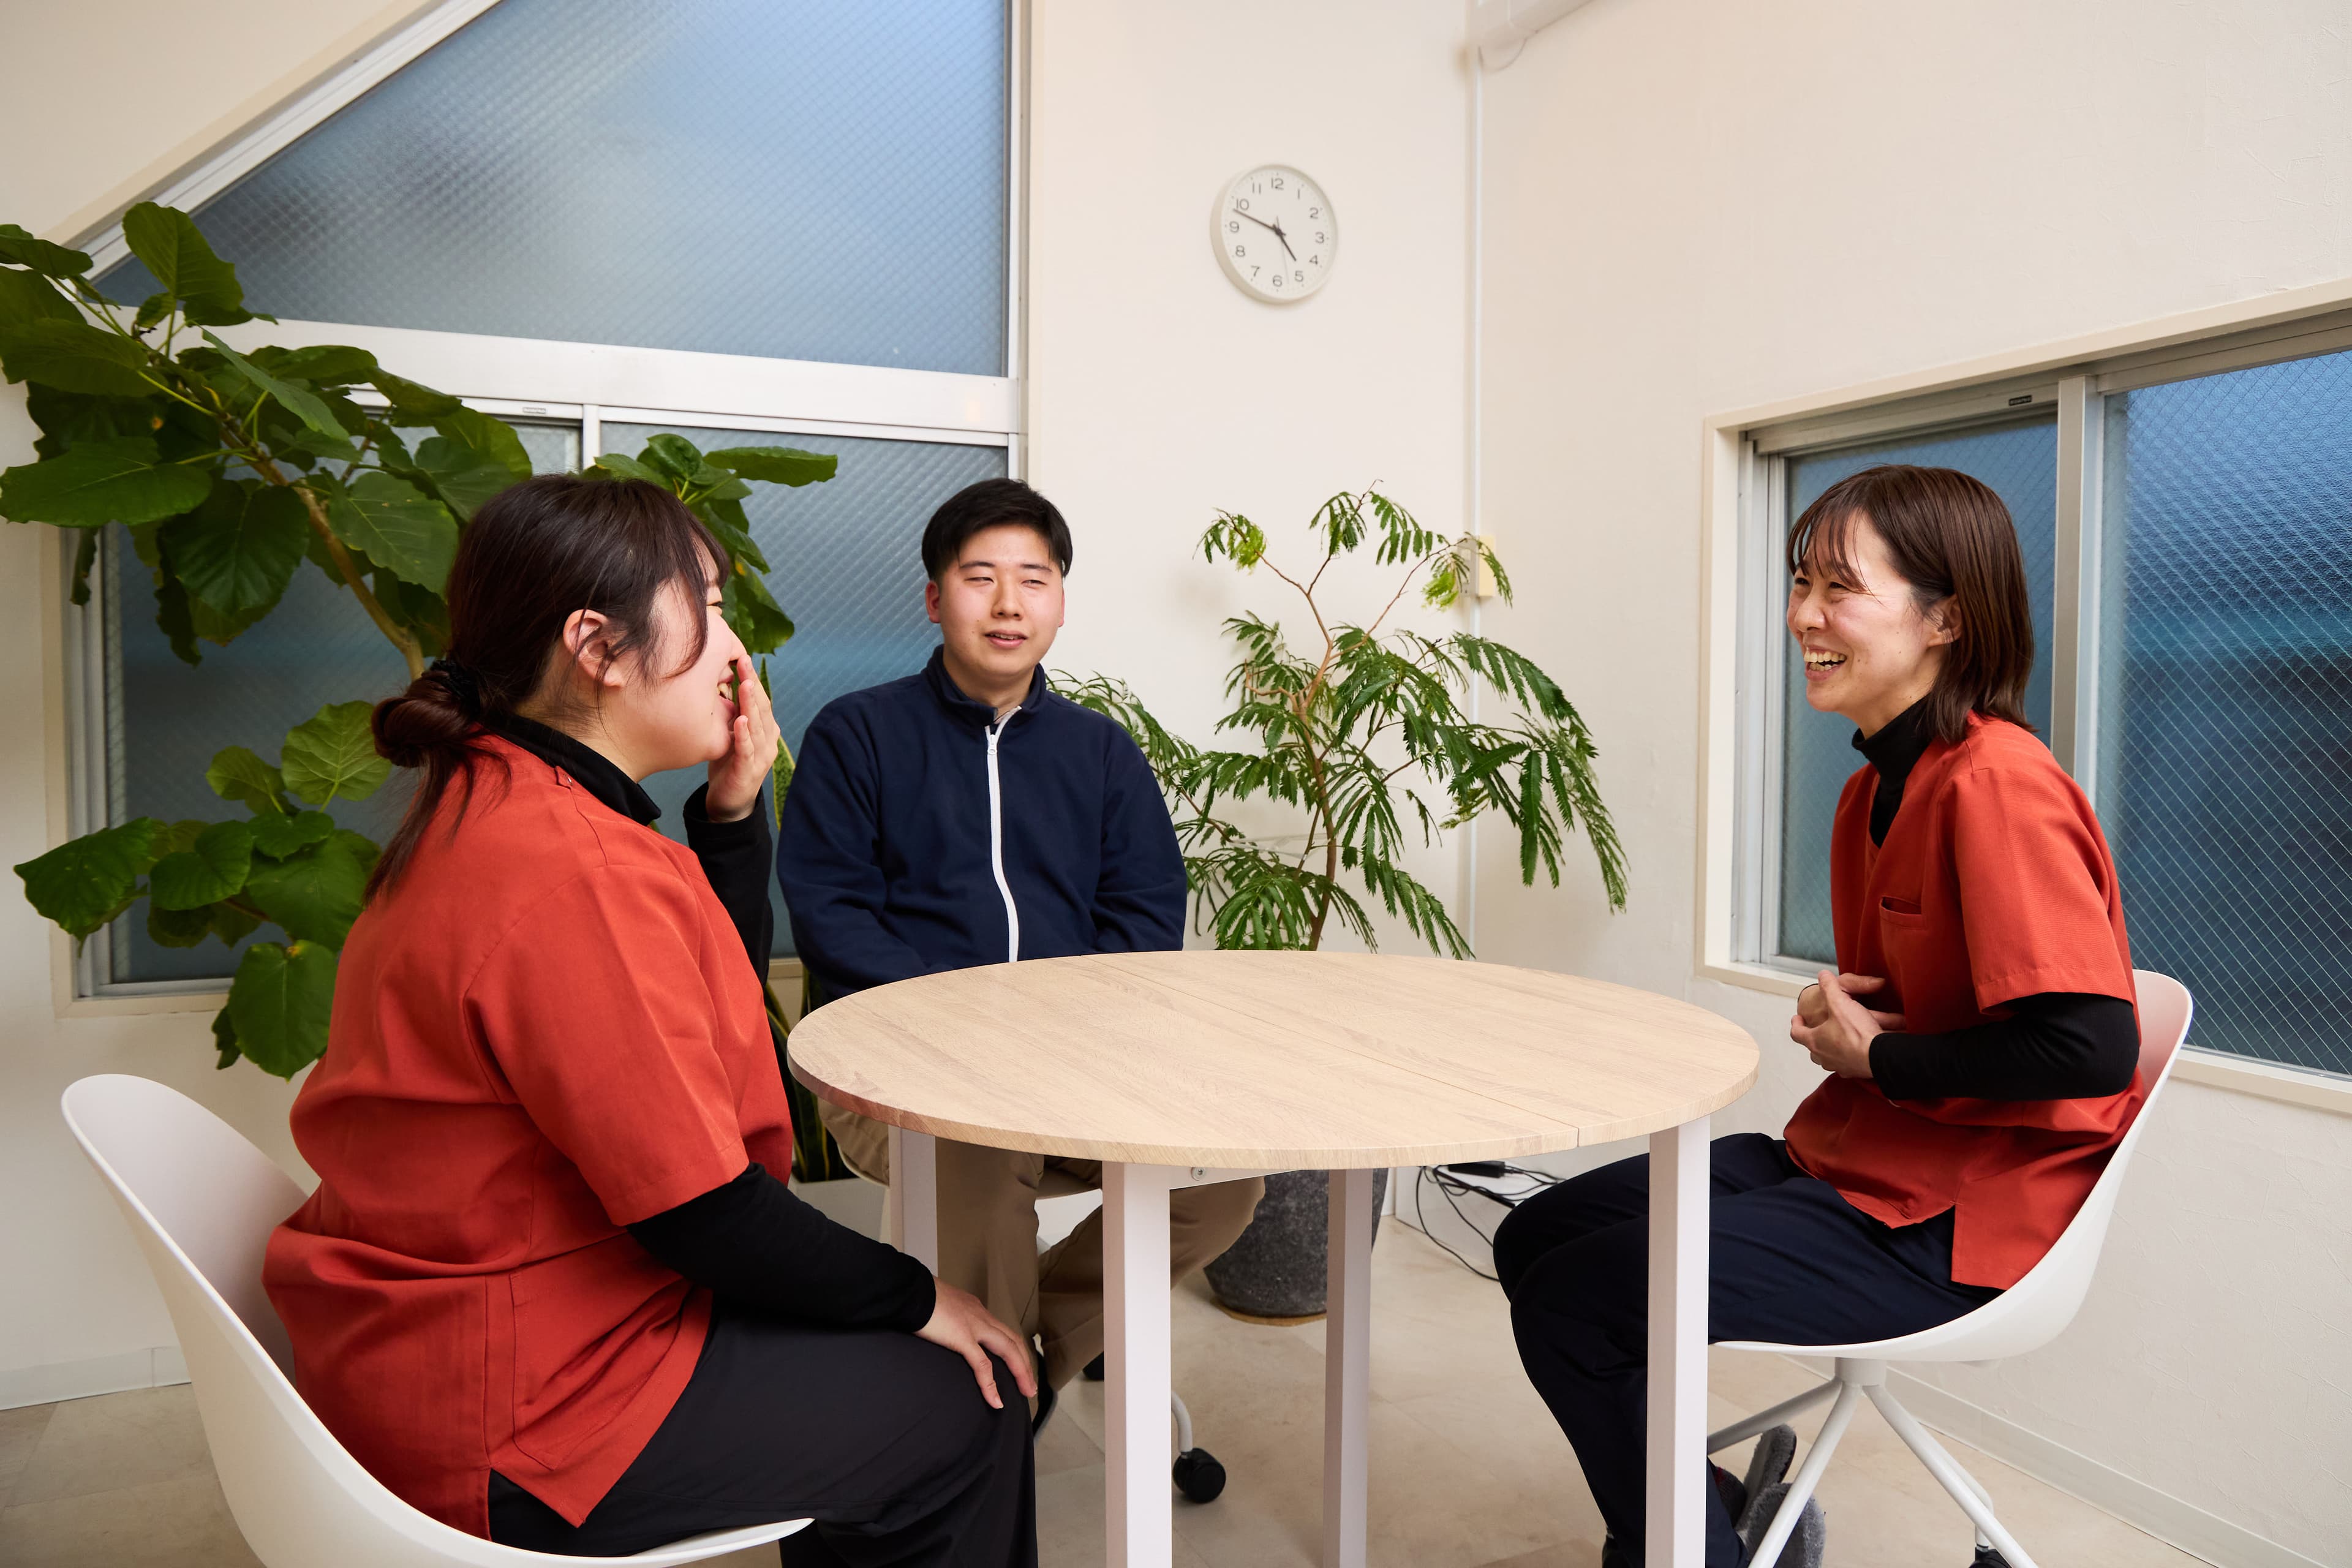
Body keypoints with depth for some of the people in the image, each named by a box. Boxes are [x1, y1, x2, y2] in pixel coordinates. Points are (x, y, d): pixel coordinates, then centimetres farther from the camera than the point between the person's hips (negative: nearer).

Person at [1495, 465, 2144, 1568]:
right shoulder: (1878, 783, 9)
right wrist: (1831, 1018, -2)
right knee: (1536, 1238, 7)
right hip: (1850, 1160, 10)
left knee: (1572, 1306, -15)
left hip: (1952, 1224, -9)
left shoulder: (1996, 784, -21)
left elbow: (2091, 1046, -29)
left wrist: (1878, 1055, -15)